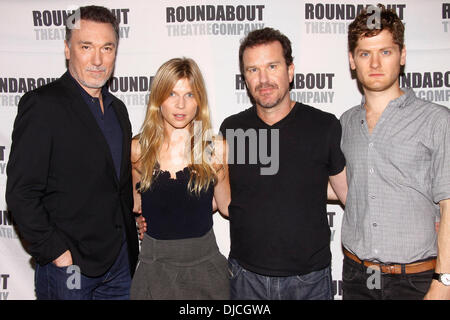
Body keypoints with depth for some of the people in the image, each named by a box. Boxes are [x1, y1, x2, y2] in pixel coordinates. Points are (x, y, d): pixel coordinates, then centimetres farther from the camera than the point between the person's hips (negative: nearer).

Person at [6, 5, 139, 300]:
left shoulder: (117, 109, 9)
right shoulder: (42, 104, -12)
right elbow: (21, 193, -15)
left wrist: (131, 236, 8)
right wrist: (57, 252, -15)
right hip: (67, 265, -6)